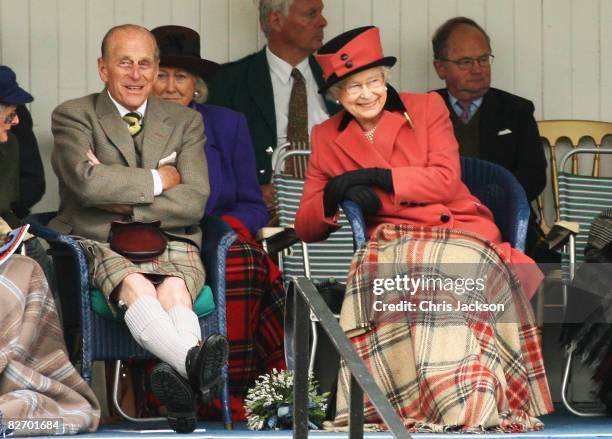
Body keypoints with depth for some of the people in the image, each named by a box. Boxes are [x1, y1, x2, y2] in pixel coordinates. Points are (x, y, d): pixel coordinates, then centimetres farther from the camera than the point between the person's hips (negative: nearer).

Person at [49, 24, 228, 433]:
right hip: (101, 244, -2)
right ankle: (196, 363, -62)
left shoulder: (185, 121, 15)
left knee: (174, 291, -33)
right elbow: (86, 181, -14)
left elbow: (194, 202, 1)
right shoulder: (74, 116, 6)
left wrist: (123, 203, -8)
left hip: (170, 242, 2)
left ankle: (185, 386, -61)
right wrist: (160, 179, -4)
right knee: (134, 286, -36)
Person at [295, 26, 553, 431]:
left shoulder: (427, 108, 10)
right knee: (378, 277, -36)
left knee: (441, 279, -36)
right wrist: (338, 194, -10)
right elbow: (306, 226, 11)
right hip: (391, 241, 1)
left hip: (456, 231, -1)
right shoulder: (327, 138, 15)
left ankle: (468, 408, -42)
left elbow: (445, 180, -3)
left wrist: (375, 178, -10)